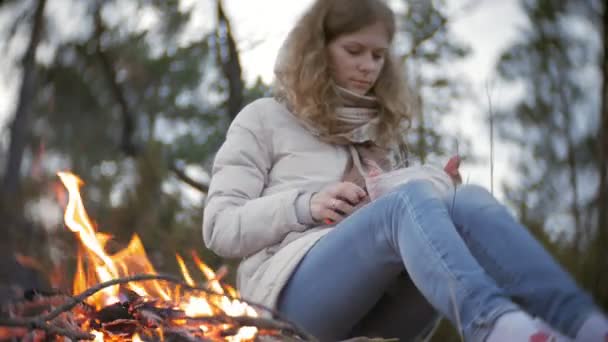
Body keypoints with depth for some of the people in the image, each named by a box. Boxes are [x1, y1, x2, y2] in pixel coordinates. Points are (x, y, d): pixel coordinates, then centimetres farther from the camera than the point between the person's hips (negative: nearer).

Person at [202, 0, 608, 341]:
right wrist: (305, 205, -9)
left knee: (467, 200, -26)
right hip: (296, 287, -4)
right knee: (411, 199, -33)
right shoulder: (264, 119, 14)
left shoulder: (382, 128, 28)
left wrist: (439, 195, 4)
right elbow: (220, 228, 5)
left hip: (387, 298, 4)